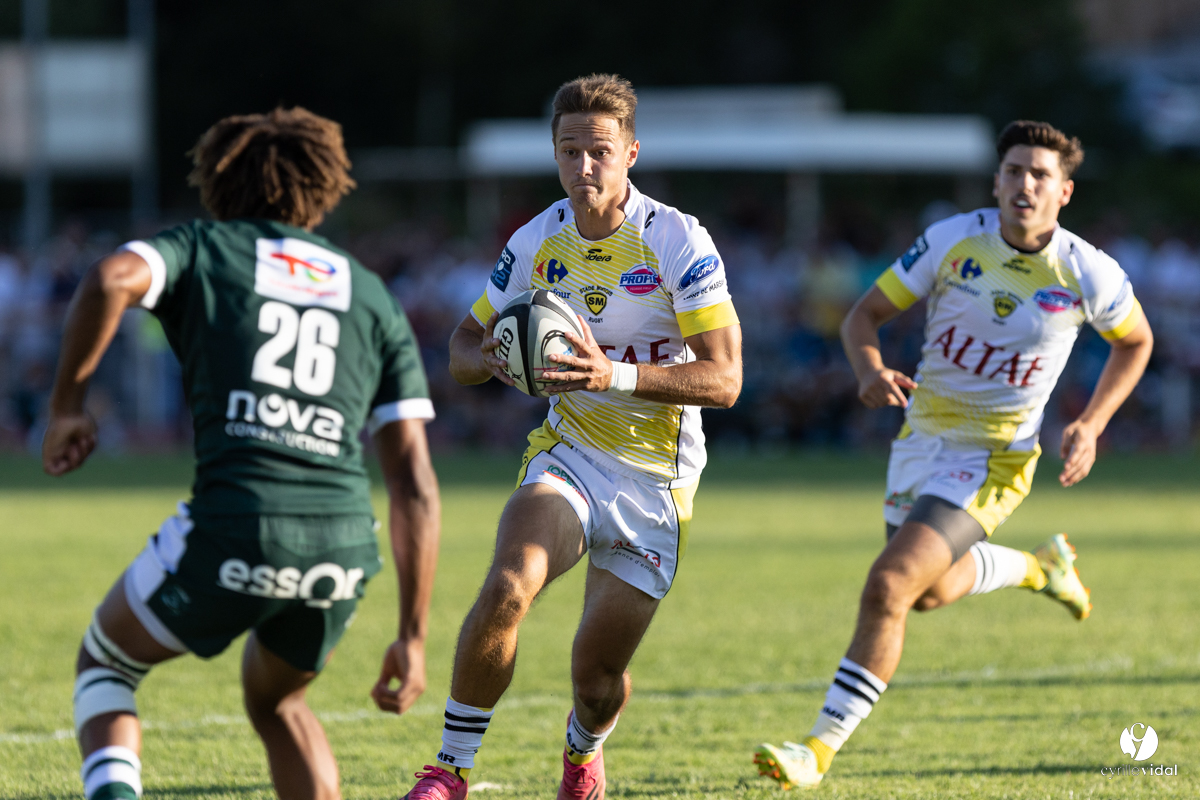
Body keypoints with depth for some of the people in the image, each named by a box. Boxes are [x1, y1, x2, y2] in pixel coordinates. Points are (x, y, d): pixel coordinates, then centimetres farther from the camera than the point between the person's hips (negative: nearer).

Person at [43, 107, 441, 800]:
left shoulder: (205, 249, 14)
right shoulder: (371, 295, 21)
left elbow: (113, 279, -12)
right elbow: (415, 481, 13)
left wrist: (68, 405, 0)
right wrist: (413, 637, 14)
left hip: (232, 529, -3)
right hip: (343, 547, 3)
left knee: (105, 664, 25)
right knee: (275, 697, 34)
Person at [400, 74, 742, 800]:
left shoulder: (679, 243, -14)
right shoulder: (537, 242, 0)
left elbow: (723, 379, -17)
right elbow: (464, 347, 11)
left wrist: (617, 375, -31)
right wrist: (493, 359, -15)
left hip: (657, 480, -2)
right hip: (569, 455, 2)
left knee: (599, 671, 1)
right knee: (507, 588, -28)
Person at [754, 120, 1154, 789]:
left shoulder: (1089, 275, -13)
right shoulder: (953, 240, -10)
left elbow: (1135, 342, 8)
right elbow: (866, 315, -2)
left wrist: (1090, 427, -2)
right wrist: (870, 369, -24)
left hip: (993, 458, -5)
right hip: (921, 435, 5)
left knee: (888, 588, -20)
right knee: (930, 591, 24)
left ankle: (820, 748, -13)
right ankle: (1040, 566, 54)